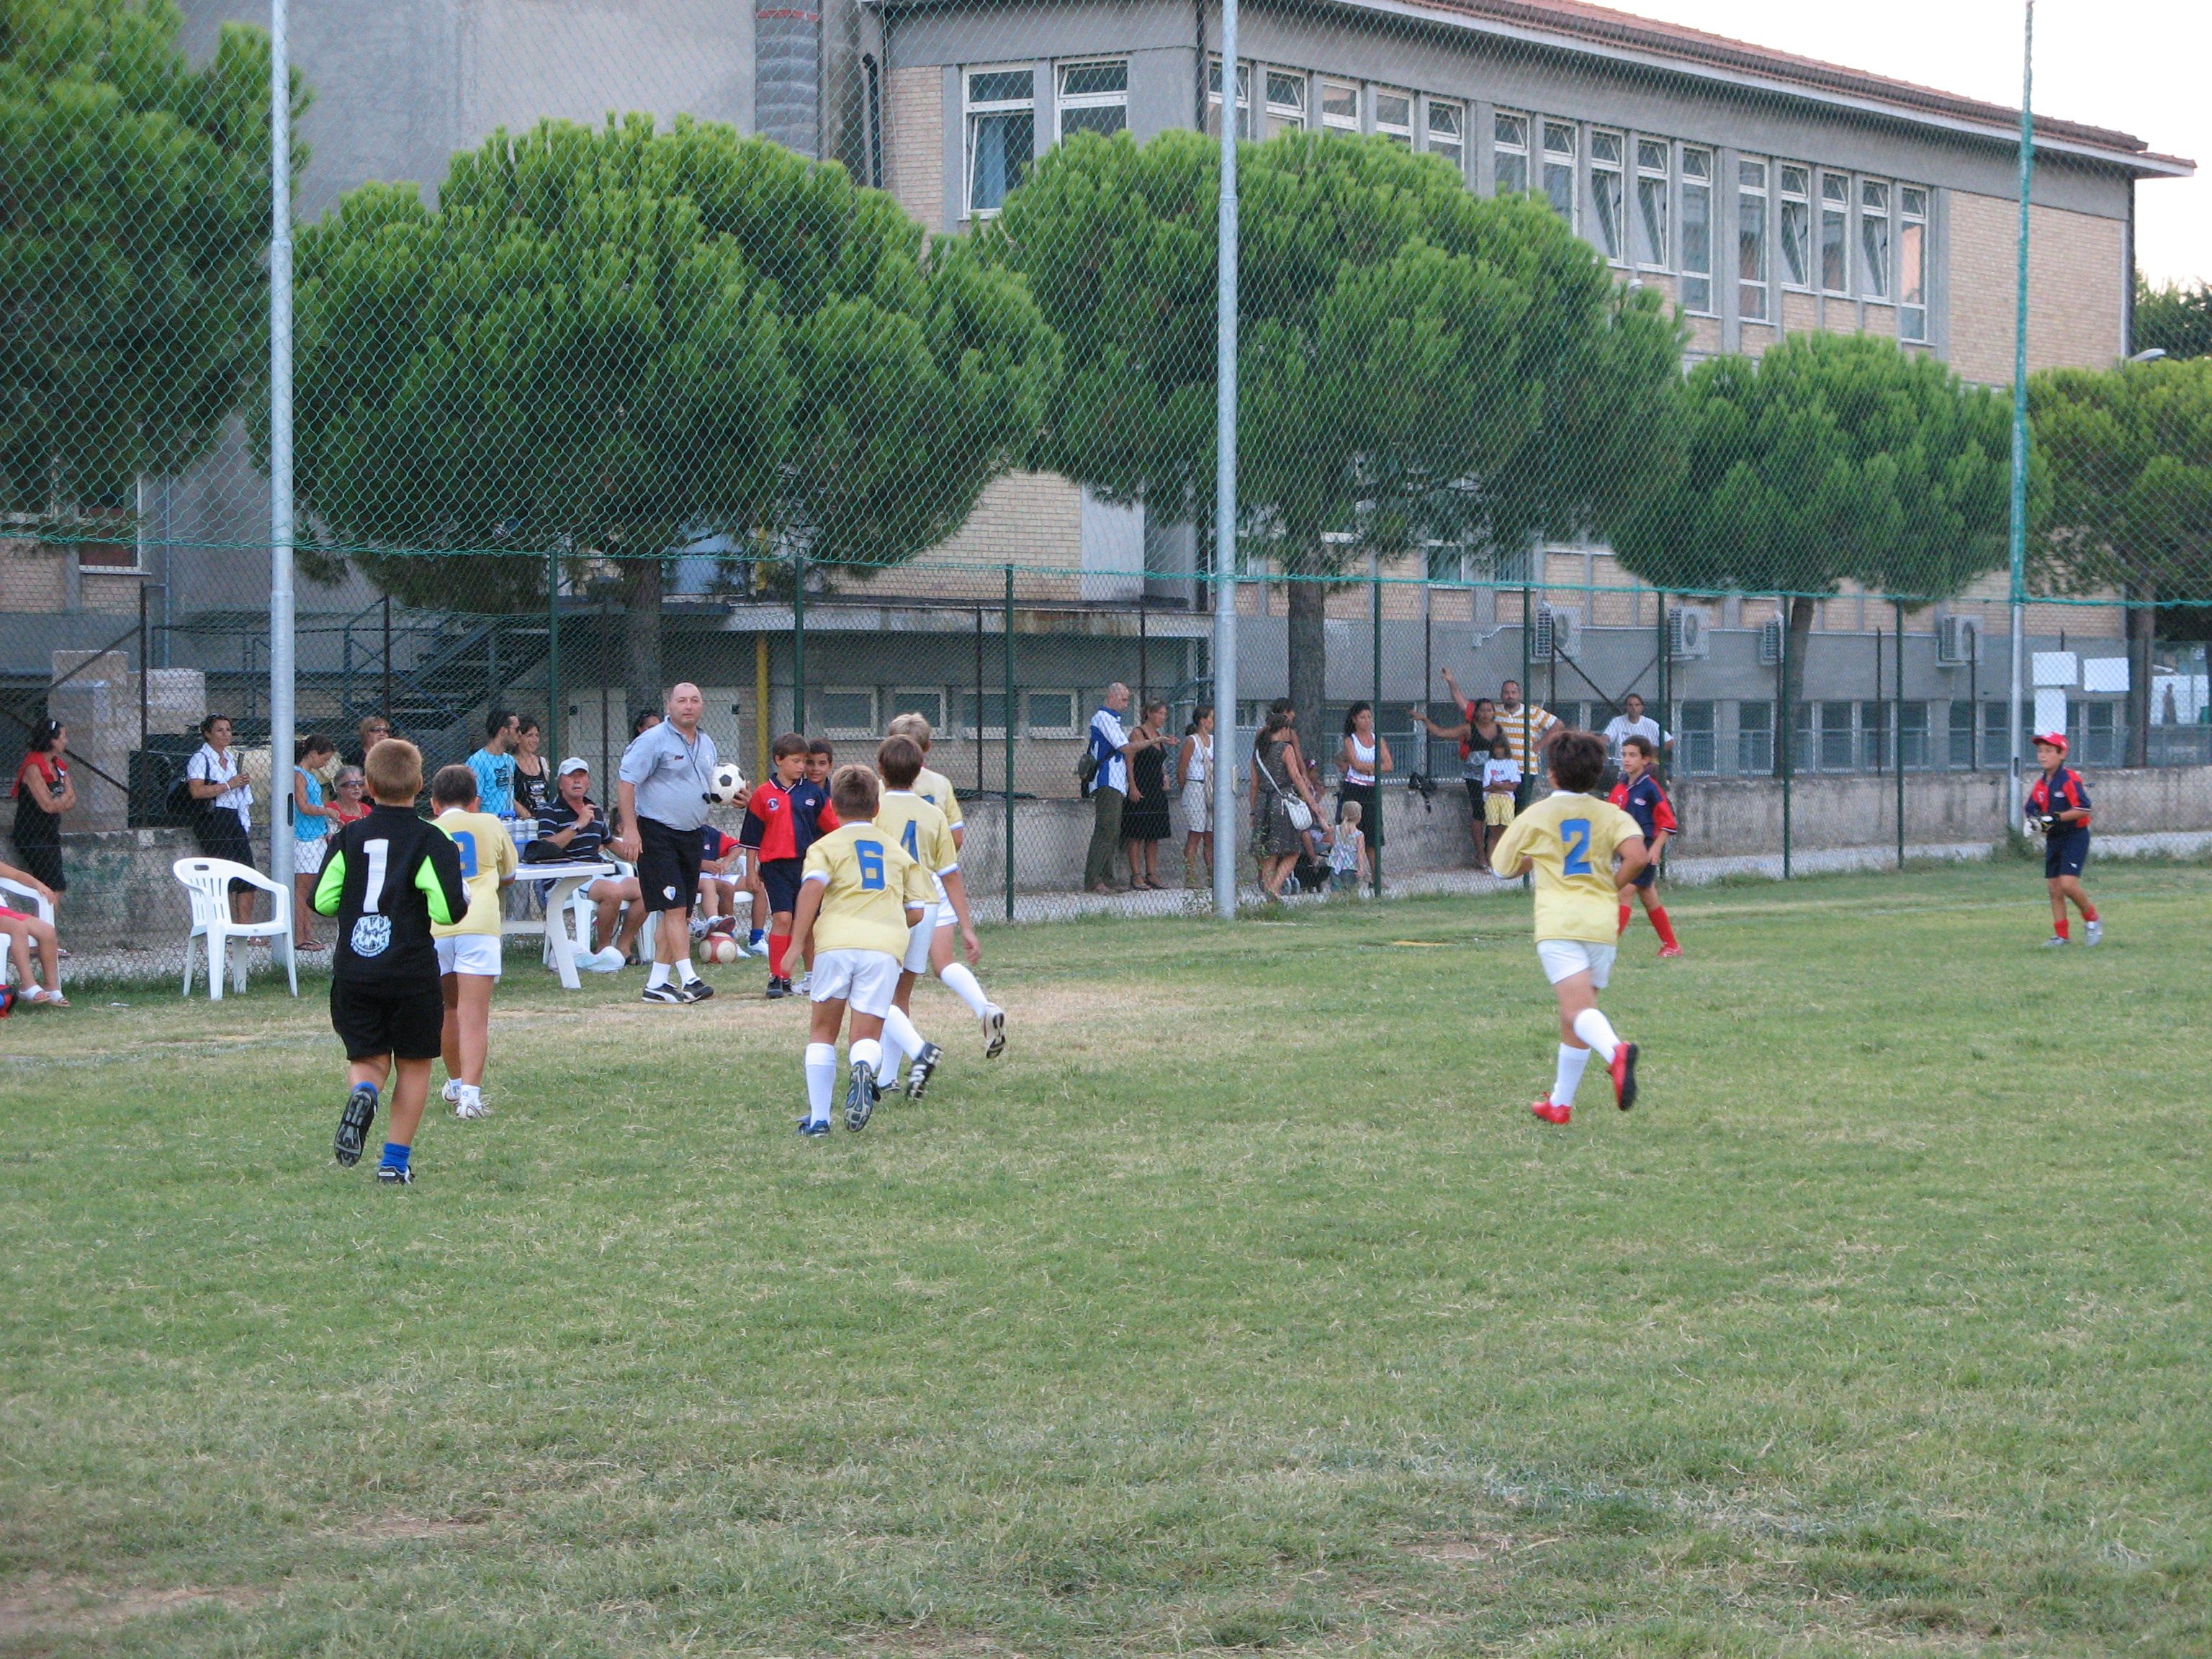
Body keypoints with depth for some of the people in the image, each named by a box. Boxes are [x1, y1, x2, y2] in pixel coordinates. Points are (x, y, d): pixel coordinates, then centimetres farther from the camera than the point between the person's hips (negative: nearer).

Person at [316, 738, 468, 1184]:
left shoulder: (349, 838, 2)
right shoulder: (429, 841, -7)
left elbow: (322, 901, 1)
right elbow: (449, 910, -14)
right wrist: (466, 896, 8)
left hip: (353, 972, 2)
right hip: (412, 971, -2)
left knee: (368, 1059, 12)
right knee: (413, 1065, 11)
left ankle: (363, 1092, -24)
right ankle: (396, 1160, 8)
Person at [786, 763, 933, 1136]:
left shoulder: (827, 846, 12)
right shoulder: (898, 852, 24)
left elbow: (813, 886, -8)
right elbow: (917, 910, 18)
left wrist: (798, 942, -10)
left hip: (836, 941, -1)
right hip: (886, 947, 1)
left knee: (822, 1031, 15)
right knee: (867, 1034, 4)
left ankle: (818, 1117, 9)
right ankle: (864, 1068, -32)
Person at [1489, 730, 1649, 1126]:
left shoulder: (1535, 817, 8)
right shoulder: (1611, 815, 9)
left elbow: (1506, 869, 20)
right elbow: (1636, 857, -9)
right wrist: (1613, 888, 9)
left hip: (1559, 925, -3)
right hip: (1603, 925, 3)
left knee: (1578, 1008, -19)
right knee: (1574, 1017, 16)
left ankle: (1615, 1051, -50)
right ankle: (1559, 1104, 23)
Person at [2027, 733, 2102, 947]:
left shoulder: (2070, 779, -14)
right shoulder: (2041, 784, 9)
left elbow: (2083, 808, -20)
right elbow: (2032, 808, 18)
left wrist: (2056, 818, -25)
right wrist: (2035, 820, -4)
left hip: (2075, 836, -8)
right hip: (2053, 839, 8)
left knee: (2068, 884, -18)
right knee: (2054, 887, 6)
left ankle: (2092, 919, 4)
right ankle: (2061, 935, 13)